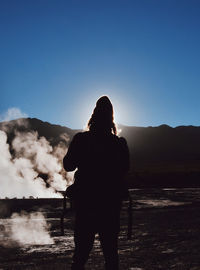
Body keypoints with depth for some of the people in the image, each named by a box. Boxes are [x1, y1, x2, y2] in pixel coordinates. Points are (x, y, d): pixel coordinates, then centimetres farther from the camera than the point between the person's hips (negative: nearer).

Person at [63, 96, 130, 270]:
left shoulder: (81, 139, -8)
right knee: (111, 250, 15)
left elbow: (68, 166, 0)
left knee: (82, 250, 12)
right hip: (111, 203, 1)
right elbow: (124, 169, 7)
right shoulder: (120, 143, -4)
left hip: (85, 202, -1)